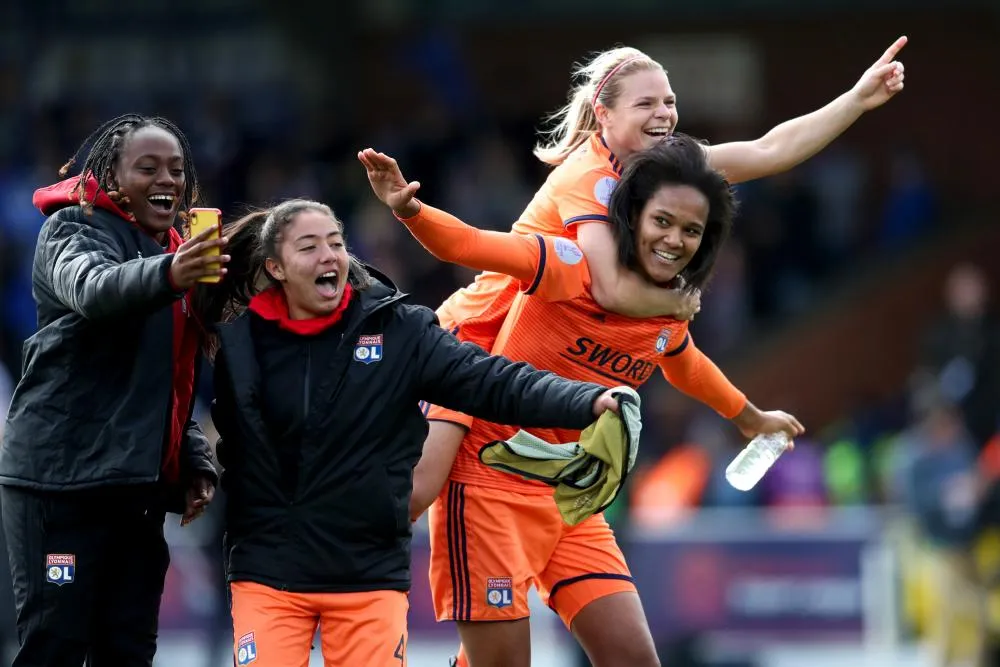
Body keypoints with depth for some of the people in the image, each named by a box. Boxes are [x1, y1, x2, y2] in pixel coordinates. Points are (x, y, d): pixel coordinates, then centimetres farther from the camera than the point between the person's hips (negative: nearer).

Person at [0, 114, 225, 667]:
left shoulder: (172, 252, 19)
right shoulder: (75, 228, -4)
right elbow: (93, 288, -29)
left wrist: (194, 463, 10)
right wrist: (166, 277, -49)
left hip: (136, 483, 8)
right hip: (62, 475, -8)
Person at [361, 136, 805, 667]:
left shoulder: (672, 317, 5)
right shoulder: (574, 266, -16)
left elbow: (686, 368, 30)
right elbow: (467, 245, -30)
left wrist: (749, 418, 46)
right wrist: (408, 209, -49)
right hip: (491, 486, -7)